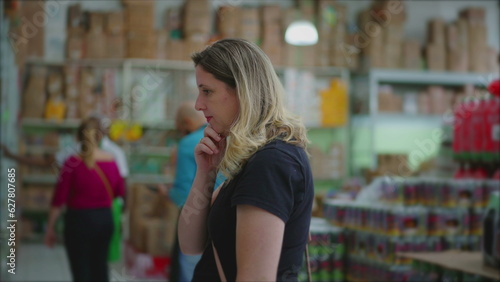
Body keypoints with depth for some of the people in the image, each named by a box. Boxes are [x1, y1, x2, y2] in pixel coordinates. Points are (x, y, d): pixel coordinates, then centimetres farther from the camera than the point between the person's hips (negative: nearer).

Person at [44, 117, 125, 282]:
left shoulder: (73, 163, -12)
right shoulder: (111, 161, -2)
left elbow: (59, 199, -11)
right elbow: (120, 192, 11)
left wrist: (50, 228, -3)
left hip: (79, 220, -4)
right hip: (105, 219, 4)